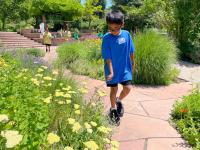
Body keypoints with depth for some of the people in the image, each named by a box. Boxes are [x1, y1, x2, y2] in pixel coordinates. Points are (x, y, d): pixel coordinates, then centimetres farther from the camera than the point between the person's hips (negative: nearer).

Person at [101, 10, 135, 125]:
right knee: (114, 90, 10)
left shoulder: (126, 34, -8)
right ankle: (113, 109, 32)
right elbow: (107, 57, -15)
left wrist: (132, 65, 8)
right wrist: (111, 72, -20)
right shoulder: (106, 38, -16)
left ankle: (119, 101, 29)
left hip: (125, 68, 2)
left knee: (128, 88, -4)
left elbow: (131, 52, 2)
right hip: (113, 69, -2)